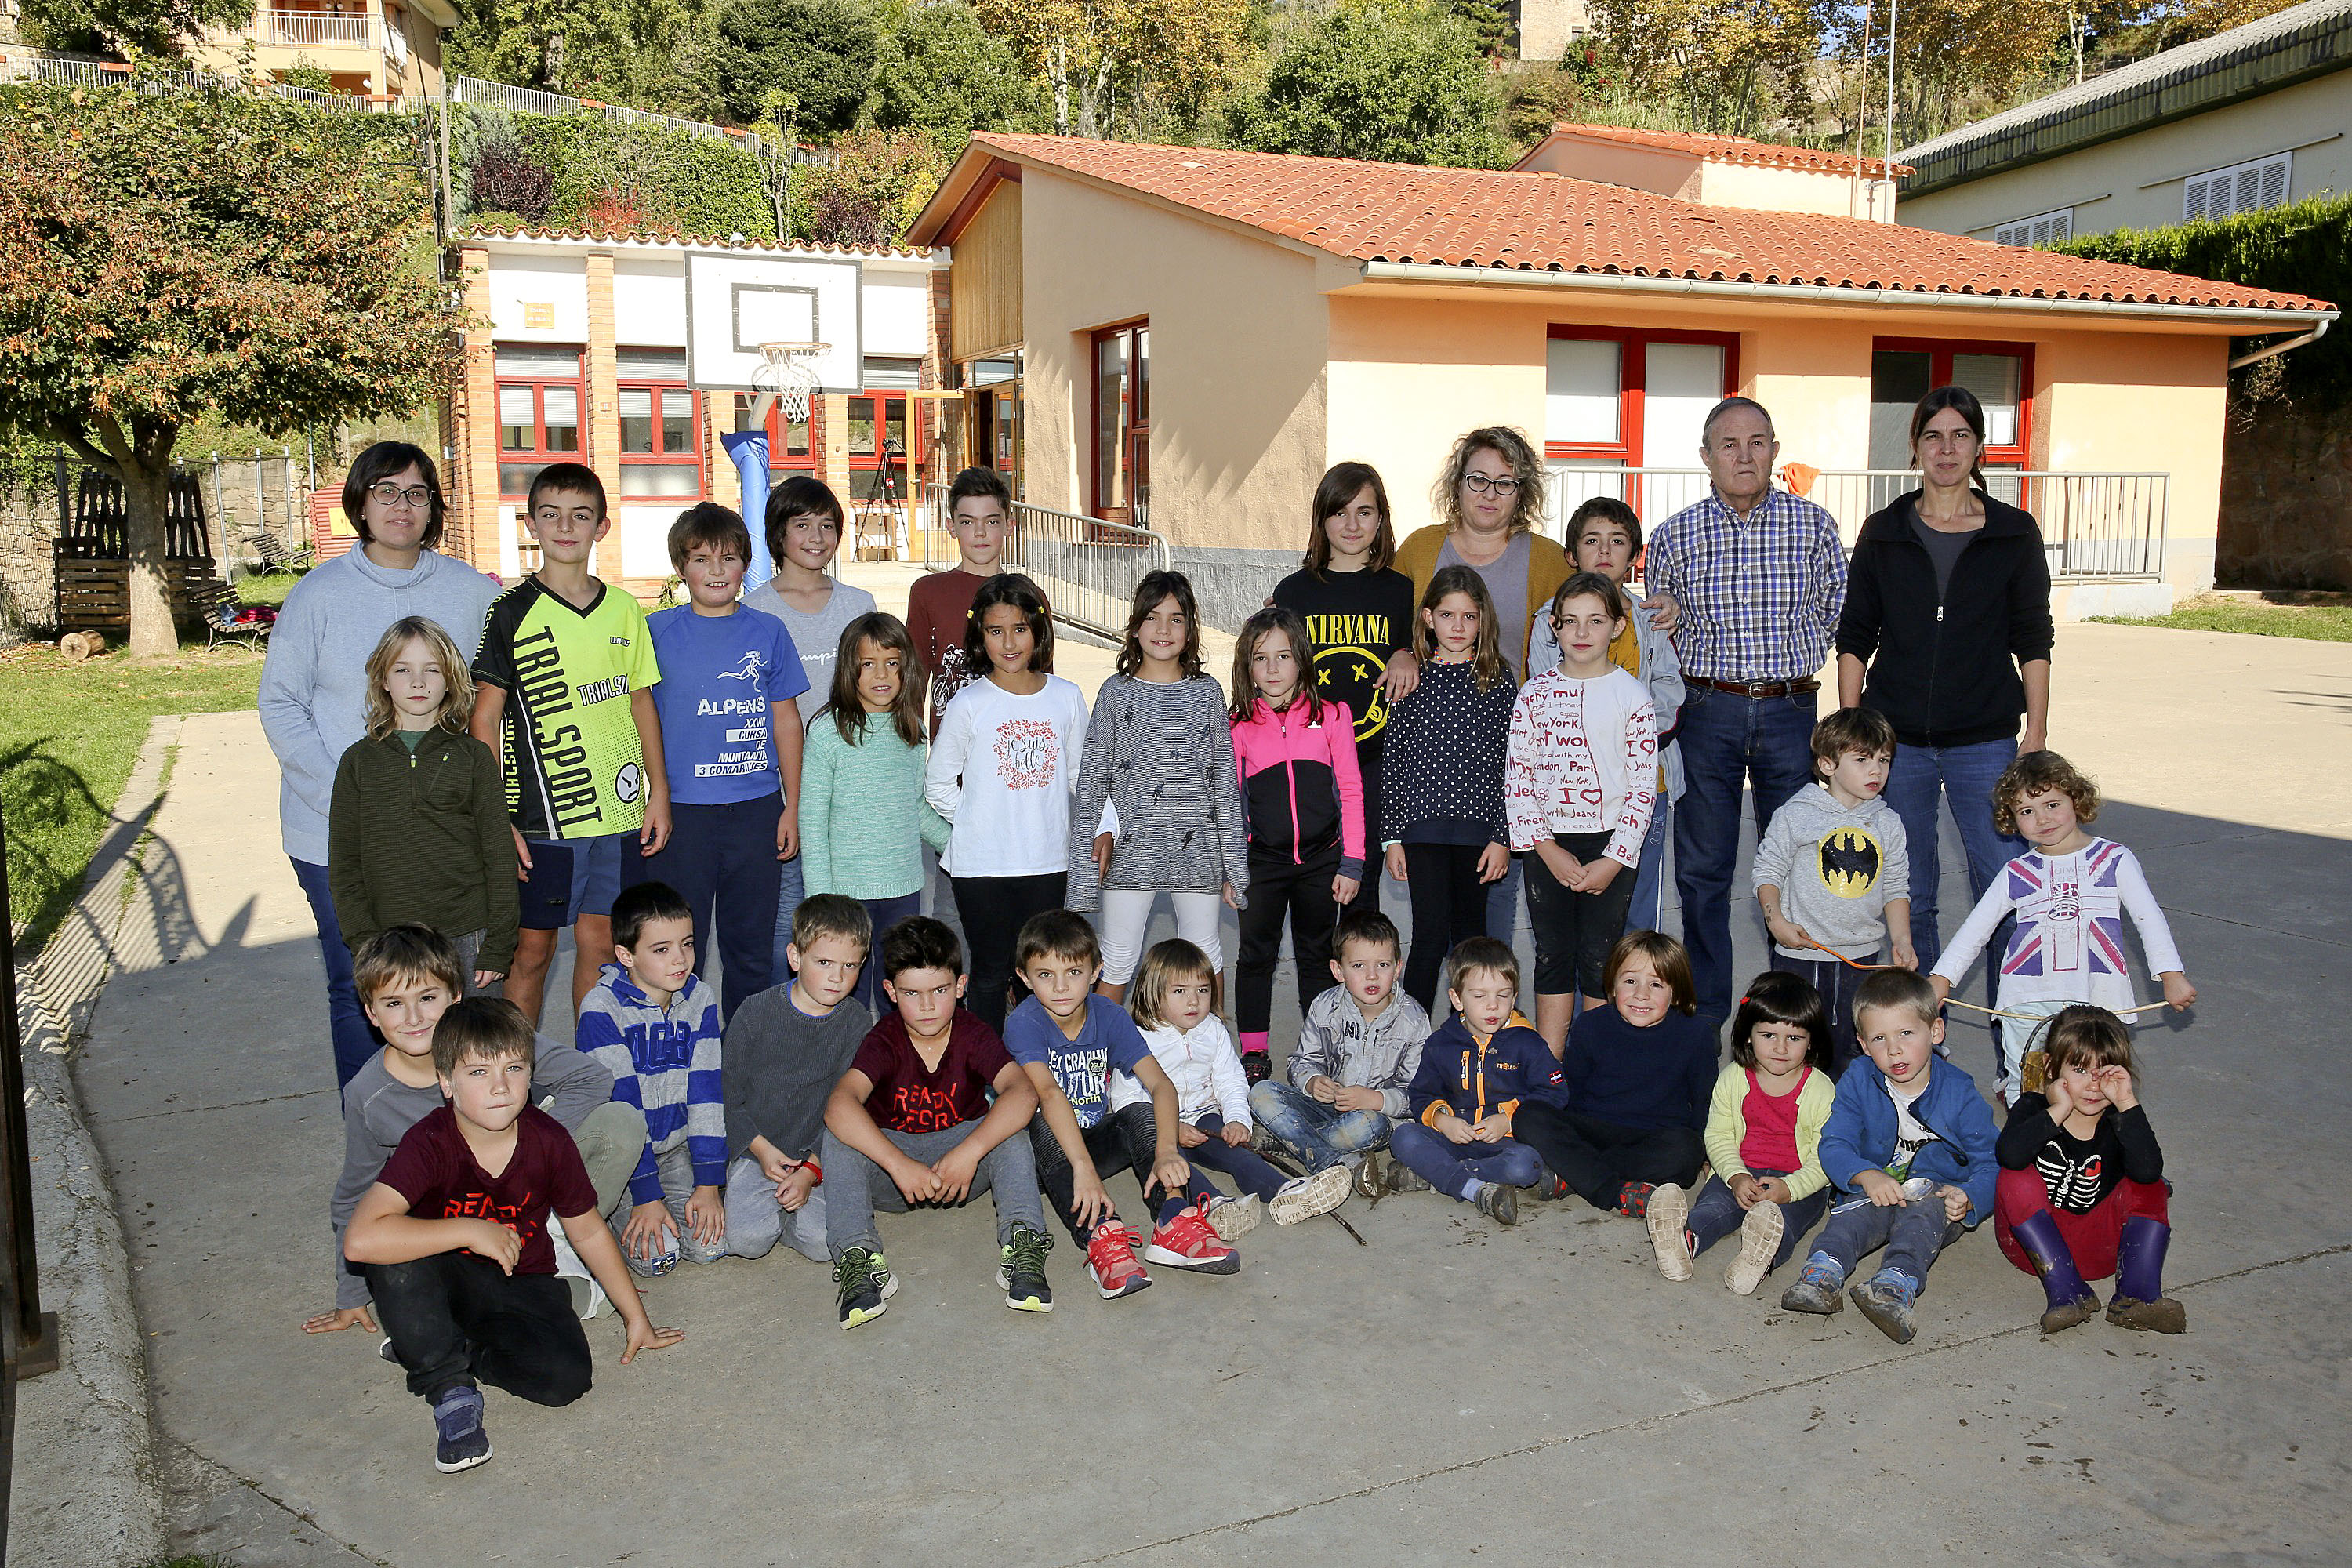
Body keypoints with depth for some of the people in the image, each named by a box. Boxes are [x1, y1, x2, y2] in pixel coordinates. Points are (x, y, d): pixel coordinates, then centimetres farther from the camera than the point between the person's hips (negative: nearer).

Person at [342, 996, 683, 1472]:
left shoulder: (549, 1141, -13)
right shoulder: (429, 1143, -23)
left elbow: (588, 1231, 2)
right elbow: (360, 1240, -37)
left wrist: (636, 1317, 7)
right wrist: (471, 1231, -34)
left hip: (521, 1284, 2)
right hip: (444, 1281, -2)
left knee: (566, 1377, -26)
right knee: (394, 1258, -36)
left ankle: (438, 1350, 1)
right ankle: (452, 1388, -15)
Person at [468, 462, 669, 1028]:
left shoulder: (624, 609, 6)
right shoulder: (512, 611, -3)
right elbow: (486, 717, -3)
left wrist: (659, 791, 8)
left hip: (618, 811, 3)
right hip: (539, 814, -3)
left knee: (599, 941, 10)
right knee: (532, 948, 6)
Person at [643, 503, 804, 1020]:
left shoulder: (768, 631, 4)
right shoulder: (658, 630, 1)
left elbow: (786, 720, 8)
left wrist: (792, 806, 5)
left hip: (756, 808, 1)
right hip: (680, 810, -1)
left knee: (752, 948, 11)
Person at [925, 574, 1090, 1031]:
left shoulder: (1066, 697, 1)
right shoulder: (968, 704, -6)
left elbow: (1079, 776, 12)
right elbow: (937, 785, 2)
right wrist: (978, 824, -2)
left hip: (1048, 861, 2)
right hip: (981, 864, -2)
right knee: (992, 972, 6)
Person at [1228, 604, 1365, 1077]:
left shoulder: (1331, 716, -1)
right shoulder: (1239, 725, 0)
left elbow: (1351, 793, 1)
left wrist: (1351, 864, -3)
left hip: (1321, 859, 0)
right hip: (1263, 860, 0)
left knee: (1316, 957, 12)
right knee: (1256, 954, 5)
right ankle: (1253, 1053, 17)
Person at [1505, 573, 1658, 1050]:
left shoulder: (1632, 694, -1)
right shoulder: (1535, 693, 3)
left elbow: (1643, 786, -3)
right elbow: (1516, 778, 0)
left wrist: (1613, 860, -11)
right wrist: (1548, 850, -8)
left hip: (1611, 842, -1)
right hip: (1548, 844, 1)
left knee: (1599, 958, 3)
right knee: (1552, 956, 7)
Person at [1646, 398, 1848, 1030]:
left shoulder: (1814, 525, 2)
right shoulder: (1674, 536, 2)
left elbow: (1837, 613, 11)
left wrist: (1793, 670, 5)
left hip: (1791, 710, 0)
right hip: (1707, 712, 0)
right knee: (1702, 871, 4)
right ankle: (1703, 1020, 15)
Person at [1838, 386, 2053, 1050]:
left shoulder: (2015, 533, 4)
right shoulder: (1883, 532, 5)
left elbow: (2032, 639, 5)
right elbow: (1855, 637, 7)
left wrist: (2036, 730, -1)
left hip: (1984, 742, -1)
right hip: (1896, 739, 1)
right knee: (1908, 899, 8)